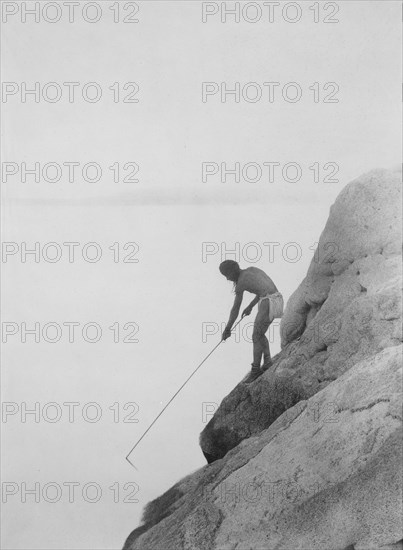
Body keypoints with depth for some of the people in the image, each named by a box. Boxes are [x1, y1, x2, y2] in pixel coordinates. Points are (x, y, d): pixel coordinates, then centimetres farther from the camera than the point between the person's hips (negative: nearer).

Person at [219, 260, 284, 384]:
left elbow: (235, 309, -1)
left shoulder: (240, 283, -5)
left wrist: (227, 329, 8)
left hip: (268, 303, -9)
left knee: (256, 337, 3)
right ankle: (267, 363, 19)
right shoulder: (252, 269, 19)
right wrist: (250, 306, 38)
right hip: (278, 300, 9)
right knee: (260, 334, 21)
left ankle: (255, 370, 10)